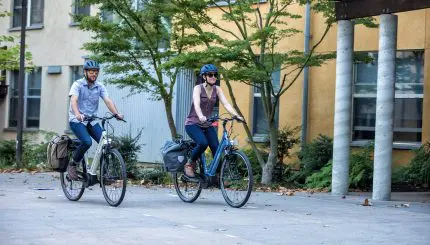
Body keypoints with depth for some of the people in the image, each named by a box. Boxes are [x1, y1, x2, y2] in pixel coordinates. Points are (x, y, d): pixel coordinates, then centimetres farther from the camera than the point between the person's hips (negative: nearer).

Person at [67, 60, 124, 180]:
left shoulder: (100, 87, 3)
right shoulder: (78, 84, -10)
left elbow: (108, 101, -9)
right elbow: (73, 100, -26)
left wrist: (116, 114, -27)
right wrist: (78, 114, -45)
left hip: (91, 121, 5)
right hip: (77, 120, -5)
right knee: (87, 142, -28)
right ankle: (72, 165, -7)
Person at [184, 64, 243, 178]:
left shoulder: (217, 89, 2)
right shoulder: (198, 88, -12)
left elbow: (226, 104, -10)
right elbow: (197, 104, -29)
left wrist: (236, 115, -27)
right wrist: (201, 116, -49)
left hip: (207, 125, 5)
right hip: (193, 123, -5)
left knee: (216, 148, -13)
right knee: (203, 143, -31)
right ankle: (190, 164, -7)